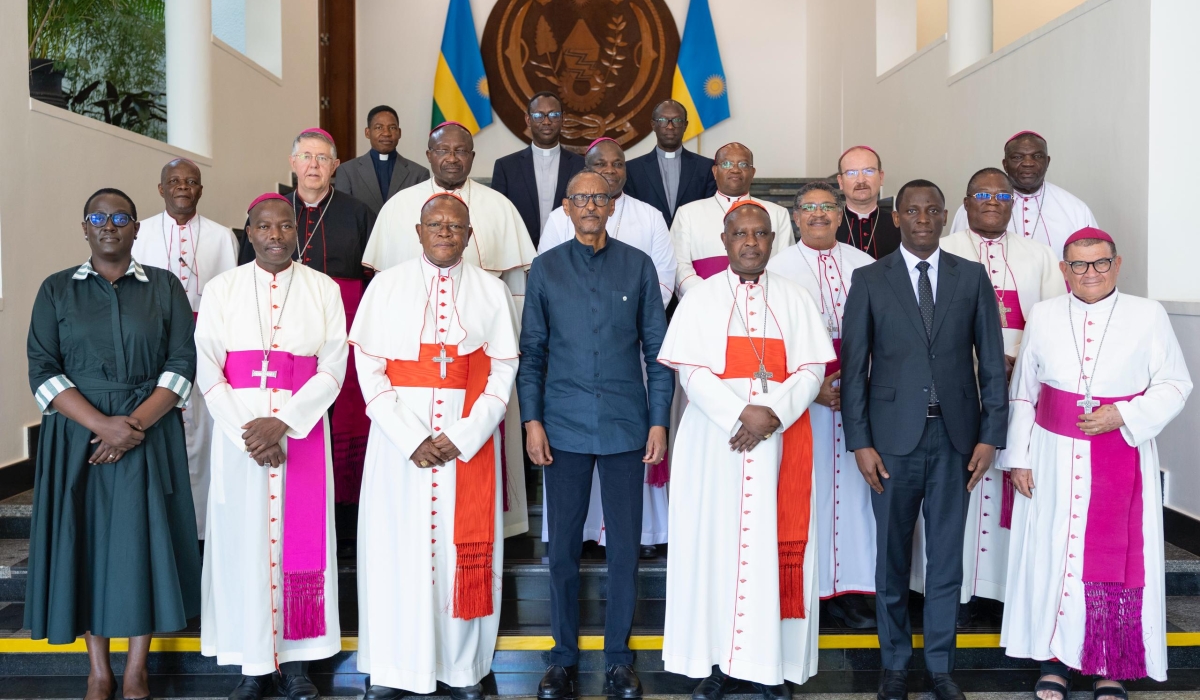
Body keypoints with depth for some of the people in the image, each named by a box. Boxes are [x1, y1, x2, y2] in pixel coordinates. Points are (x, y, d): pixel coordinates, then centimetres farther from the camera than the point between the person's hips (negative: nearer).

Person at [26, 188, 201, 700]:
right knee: (85, 541, 3)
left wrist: (137, 422, -15)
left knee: (144, 541, 0)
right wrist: (102, 424, -15)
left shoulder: (165, 287, 6)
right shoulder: (57, 290, 7)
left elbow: (182, 364, -1)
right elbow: (43, 371, -2)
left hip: (150, 432, 0)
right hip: (77, 432, 1)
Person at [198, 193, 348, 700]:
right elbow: (207, 370, -1)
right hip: (238, 430, 1)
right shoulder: (222, 289, 5)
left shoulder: (323, 289, 4)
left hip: (303, 427, 0)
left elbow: (333, 369, -2)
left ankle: (295, 658, 14)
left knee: (299, 537, 3)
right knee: (243, 538, 2)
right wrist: (246, 431, -13)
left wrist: (281, 423, -14)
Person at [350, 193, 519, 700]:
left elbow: (503, 372, 1)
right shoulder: (387, 286, 3)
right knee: (398, 548, 3)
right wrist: (412, 439, -13)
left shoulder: (491, 291, 5)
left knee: (465, 551, 4)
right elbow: (369, 368, -3)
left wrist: (461, 438, -11)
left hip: (470, 439, 1)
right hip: (400, 439, 0)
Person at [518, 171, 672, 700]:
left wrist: (658, 421, -1)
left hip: (625, 426, 0)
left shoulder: (638, 267, 4)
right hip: (565, 427, 0)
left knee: (624, 544, 5)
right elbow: (532, 352, 6)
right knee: (563, 545, 6)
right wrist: (532, 420, -2)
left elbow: (656, 349, 5)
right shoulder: (545, 269, 6)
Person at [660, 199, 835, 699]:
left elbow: (811, 369, 2)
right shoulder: (701, 299, 5)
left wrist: (773, 415, -14)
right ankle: (716, 659, 10)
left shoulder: (795, 299, 9)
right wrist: (741, 414, -17)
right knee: (715, 543, 1)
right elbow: (691, 371, -4)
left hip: (782, 442, 1)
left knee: (778, 545, 2)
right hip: (714, 443, -1)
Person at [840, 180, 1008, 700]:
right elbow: (854, 367, -1)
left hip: (955, 438, 1)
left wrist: (990, 436, -1)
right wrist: (860, 442, -6)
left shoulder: (972, 277, 5)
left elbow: (992, 363, 5)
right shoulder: (869, 280, 1)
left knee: (947, 555, 9)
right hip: (893, 438, -1)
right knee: (892, 555, 8)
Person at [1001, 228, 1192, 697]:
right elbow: (1022, 395, 6)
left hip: (1122, 461, -1)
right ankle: (1055, 659, 21)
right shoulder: (1042, 316, 3)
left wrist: (1122, 416, -14)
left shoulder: (1148, 316, -2)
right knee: (1053, 554, 6)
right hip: (1054, 460, 1)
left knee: (1118, 561, 4)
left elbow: (1174, 385, 1)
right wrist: (1018, 458, 2)